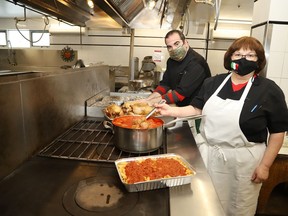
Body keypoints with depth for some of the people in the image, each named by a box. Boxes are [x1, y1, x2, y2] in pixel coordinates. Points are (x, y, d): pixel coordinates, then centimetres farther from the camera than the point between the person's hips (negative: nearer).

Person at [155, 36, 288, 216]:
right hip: (209, 154, 4)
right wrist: (171, 111, -8)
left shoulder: (269, 90, -10)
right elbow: (197, 109, 6)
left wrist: (265, 165, -8)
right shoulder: (214, 82, 1)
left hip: (243, 160, -3)